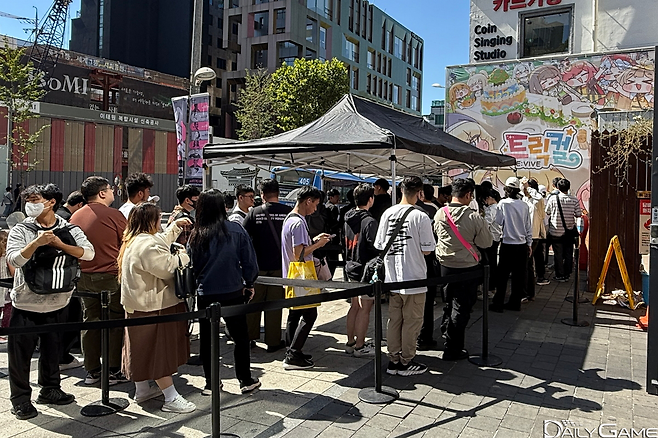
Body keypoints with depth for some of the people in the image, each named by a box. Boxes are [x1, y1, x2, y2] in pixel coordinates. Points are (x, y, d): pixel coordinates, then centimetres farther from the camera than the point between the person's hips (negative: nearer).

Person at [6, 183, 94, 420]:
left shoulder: (68, 229, -1)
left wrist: (60, 245, -23)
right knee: (20, 352, 4)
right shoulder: (21, 230, -3)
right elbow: (14, 259, -17)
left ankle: (50, 390, 33)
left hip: (57, 304, 2)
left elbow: (89, 253, -15)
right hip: (26, 304, -1)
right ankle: (20, 399, 19)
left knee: (52, 349, 16)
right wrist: (37, 243, -29)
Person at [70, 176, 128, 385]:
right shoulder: (114, 215, -11)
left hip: (84, 278, 6)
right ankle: (113, 371, 9)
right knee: (116, 322, 5)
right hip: (111, 277, -6)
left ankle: (92, 371, 21)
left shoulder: (75, 217, 6)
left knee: (90, 321, 13)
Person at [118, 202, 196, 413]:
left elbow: (161, 241, 27)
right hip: (153, 305, -11)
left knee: (144, 348, 19)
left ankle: (142, 390, 32)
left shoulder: (133, 240, 12)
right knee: (158, 349, -6)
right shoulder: (148, 244, -23)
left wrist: (175, 226, 26)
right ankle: (171, 399, 1)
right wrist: (182, 257, -8)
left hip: (138, 304, 11)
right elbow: (166, 267, -24)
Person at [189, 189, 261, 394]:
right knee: (240, 337, 13)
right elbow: (249, 260, -4)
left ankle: (211, 384, 22)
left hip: (206, 294, 1)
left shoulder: (196, 235, -6)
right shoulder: (236, 230, -8)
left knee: (207, 339, 14)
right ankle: (245, 380, 20)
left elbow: (191, 266, 1)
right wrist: (249, 284, 10)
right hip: (233, 293, -1)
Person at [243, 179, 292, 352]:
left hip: (257, 266, 1)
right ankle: (273, 341, 15)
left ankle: (249, 338, 25)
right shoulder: (288, 212, -9)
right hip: (279, 266, 0)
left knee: (253, 302, 14)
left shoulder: (254, 213, -7)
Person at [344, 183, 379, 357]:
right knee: (365, 309, 1)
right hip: (366, 269, -8)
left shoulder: (347, 219, 6)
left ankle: (350, 343, 24)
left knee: (355, 306, 17)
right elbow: (375, 248, -20)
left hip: (351, 268, 8)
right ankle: (359, 346, 8)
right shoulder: (369, 222, -18)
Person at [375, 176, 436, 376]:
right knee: (412, 321, 8)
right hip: (414, 278, -5)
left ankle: (393, 361, 23)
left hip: (392, 277, 5)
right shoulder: (420, 216, -14)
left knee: (394, 320, 14)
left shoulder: (388, 213, -1)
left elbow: (380, 246, 4)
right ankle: (406, 362, 17)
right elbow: (427, 250, -12)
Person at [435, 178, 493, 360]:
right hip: (468, 268, -5)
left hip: (446, 265, 5)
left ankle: (446, 339, 34)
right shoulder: (474, 218, -19)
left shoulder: (440, 214, -5)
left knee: (449, 304, 22)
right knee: (461, 308, 5)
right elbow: (487, 242, -11)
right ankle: (452, 350, 11)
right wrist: (483, 225, 4)